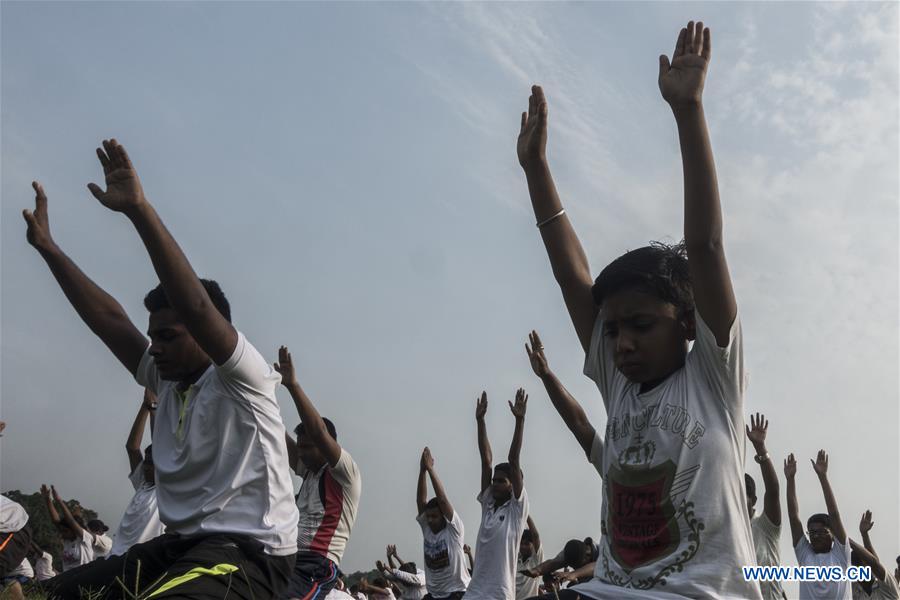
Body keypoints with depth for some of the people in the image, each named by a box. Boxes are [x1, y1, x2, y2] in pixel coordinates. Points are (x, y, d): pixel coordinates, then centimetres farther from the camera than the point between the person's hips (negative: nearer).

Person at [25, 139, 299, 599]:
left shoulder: (242, 382, -7)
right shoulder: (169, 383, 16)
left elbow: (198, 308, -24)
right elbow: (109, 319, 14)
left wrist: (139, 209, -29)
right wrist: (47, 246, 13)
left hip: (247, 552, -8)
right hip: (179, 545, 8)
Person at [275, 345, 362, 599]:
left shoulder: (346, 474, -3)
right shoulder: (308, 471, 22)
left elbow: (319, 432, -18)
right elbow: (278, 438, 15)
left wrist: (293, 384, -24)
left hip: (318, 566, -8)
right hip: (293, 559, 9)